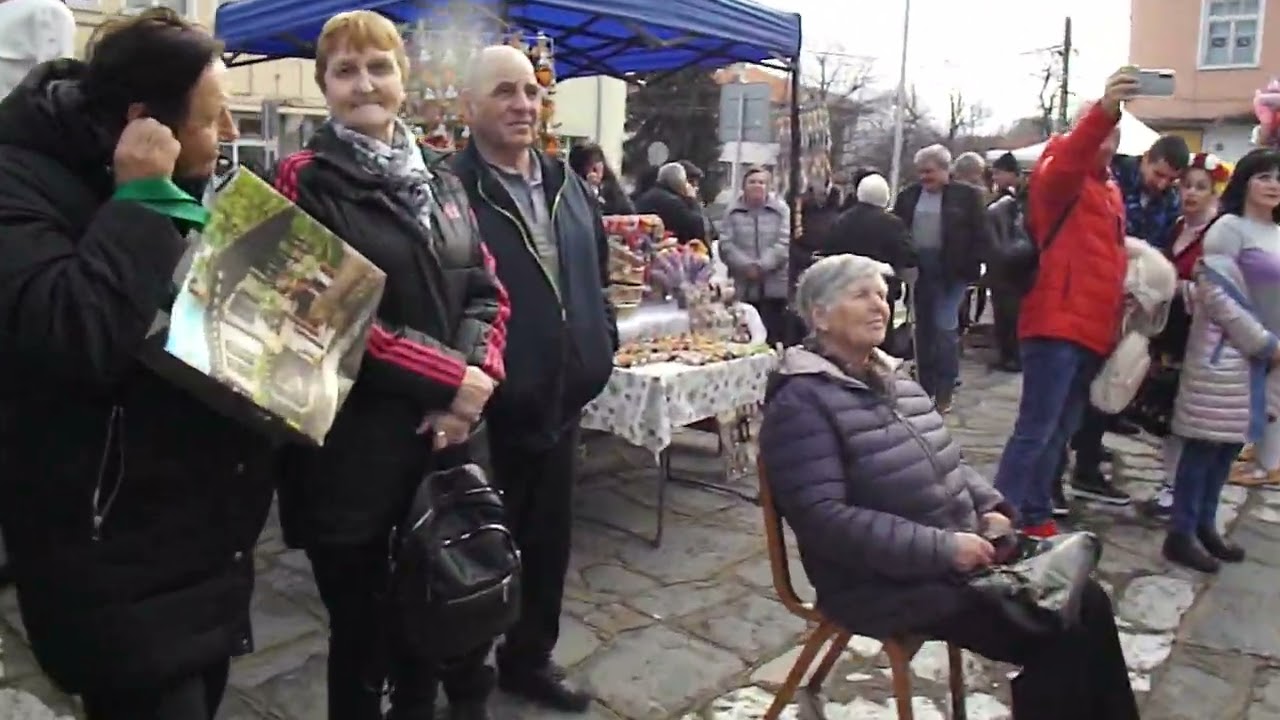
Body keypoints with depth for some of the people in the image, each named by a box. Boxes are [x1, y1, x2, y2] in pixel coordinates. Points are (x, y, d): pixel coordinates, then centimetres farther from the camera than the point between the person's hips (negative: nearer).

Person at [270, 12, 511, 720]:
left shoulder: (440, 182, 13)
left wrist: (477, 379, -10)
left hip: (443, 436, 5)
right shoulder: (305, 180, -4)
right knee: (362, 629, 10)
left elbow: (486, 292, 9)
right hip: (351, 446, -5)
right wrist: (448, 379, -16)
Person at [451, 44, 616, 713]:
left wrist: (602, 345, 10)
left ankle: (530, 657, 40)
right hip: (488, 408, -7)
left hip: (561, 399, 7)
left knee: (549, 539, 19)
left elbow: (597, 273, 19)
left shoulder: (566, 184, 10)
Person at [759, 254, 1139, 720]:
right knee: (1054, 631, -14)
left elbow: (947, 463, 20)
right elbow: (823, 518, -25)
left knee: (1085, 602, 0)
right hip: (889, 583, -8)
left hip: (959, 554, 8)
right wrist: (940, 548, -25)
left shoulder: (891, 378, 11)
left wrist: (988, 507, 0)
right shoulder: (801, 401, -17)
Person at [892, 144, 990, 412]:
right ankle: (926, 387, 19)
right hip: (919, 268, 4)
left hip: (951, 270, -4)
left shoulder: (967, 195, -2)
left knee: (945, 326, -10)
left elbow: (980, 234, -3)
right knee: (923, 328, 10)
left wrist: (969, 266, -10)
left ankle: (945, 391, 0)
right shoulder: (909, 195, 8)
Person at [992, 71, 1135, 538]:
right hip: (1057, 325, -9)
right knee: (1037, 429, -10)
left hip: (1092, 330, 9)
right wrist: (1103, 111, -44)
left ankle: (1035, 518, 21)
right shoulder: (1060, 178, -4)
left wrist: (1115, 324, 14)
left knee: (1061, 432, 12)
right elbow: (1065, 162, -28)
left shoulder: (1110, 189, 20)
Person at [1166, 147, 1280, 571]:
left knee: (1231, 444, 11)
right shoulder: (1229, 227, -8)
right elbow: (1216, 294, -16)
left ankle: (1204, 525, 22)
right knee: (1206, 445, -4)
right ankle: (1180, 535, 4)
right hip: (1226, 353, -7)